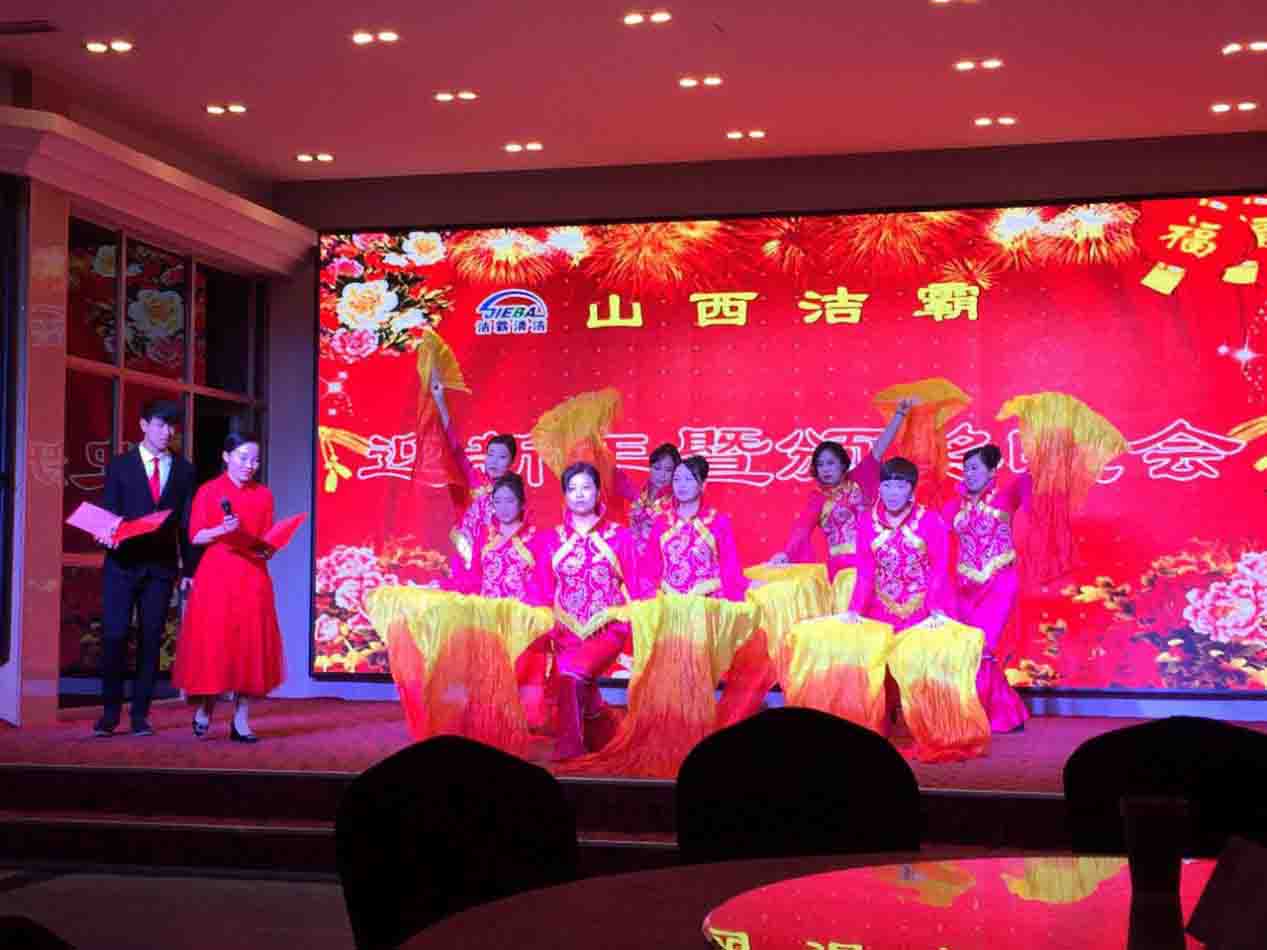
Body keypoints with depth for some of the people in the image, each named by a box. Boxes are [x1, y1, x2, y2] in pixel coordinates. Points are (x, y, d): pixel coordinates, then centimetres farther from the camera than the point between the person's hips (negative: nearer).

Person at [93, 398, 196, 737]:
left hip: (161, 566, 1)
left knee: (151, 639, 2)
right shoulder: (120, 465, 6)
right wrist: (108, 536, -20)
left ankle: (140, 714, 9)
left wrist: (188, 568, 3)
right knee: (114, 636, -6)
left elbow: (187, 523, 7)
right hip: (122, 563, -1)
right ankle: (110, 711, 5)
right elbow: (107, 513, 2)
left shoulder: (184, 470, 9)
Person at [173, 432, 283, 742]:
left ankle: (241, 721, 4)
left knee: (250, 643, -1)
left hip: (252, 578, 2)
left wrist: (267, 549, -10)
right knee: (212, 642, -3)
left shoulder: (264, 495, 10)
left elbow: (268, 540, 11)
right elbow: (195, 536, -1)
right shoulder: (208, 491, 2)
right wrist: (221, 530, -18)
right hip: (216, 577, -2)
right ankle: (204, 708, 19)